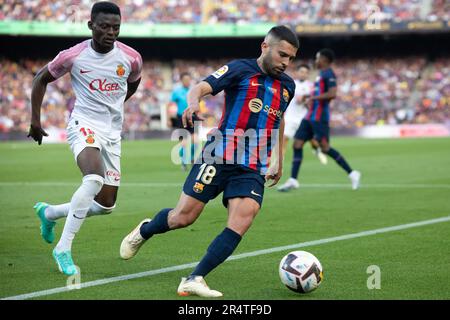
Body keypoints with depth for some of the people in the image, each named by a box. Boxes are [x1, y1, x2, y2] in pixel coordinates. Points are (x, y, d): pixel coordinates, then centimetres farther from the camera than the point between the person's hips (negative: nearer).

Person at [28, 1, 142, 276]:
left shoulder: (131, 58, -2)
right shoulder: (74, 56, -9)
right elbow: (42, 79, 7)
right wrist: (35, 119, 6)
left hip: (113, 133, 5)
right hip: (84, 125, -5)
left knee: (106, 205, 5)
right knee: (94, 178, -33)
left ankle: (49, 213, 31)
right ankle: (64, 249, -24)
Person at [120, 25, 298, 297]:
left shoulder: (288, 86, 16)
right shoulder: (240, 69, -2)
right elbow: (201, 88, -14)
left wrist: (279, 160, 33)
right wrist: (193, 103, -37)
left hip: (253, 170, 4)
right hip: (218, 158, -4)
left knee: (242, 221, -18)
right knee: (184, 217, -3)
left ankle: (195, 280, -15)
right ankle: (143, 231, 31)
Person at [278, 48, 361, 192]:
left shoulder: (328, 74, -11)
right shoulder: (322, 74, 19)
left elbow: (332, 94, -23)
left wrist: (313, 98, -17)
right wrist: (309, 97, 17)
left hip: (319, 118, -10)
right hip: (310, 117, 10)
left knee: (325, 148, -10)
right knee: (297, 145, 3)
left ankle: (352, 174, -2)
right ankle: (293, 180, 1)